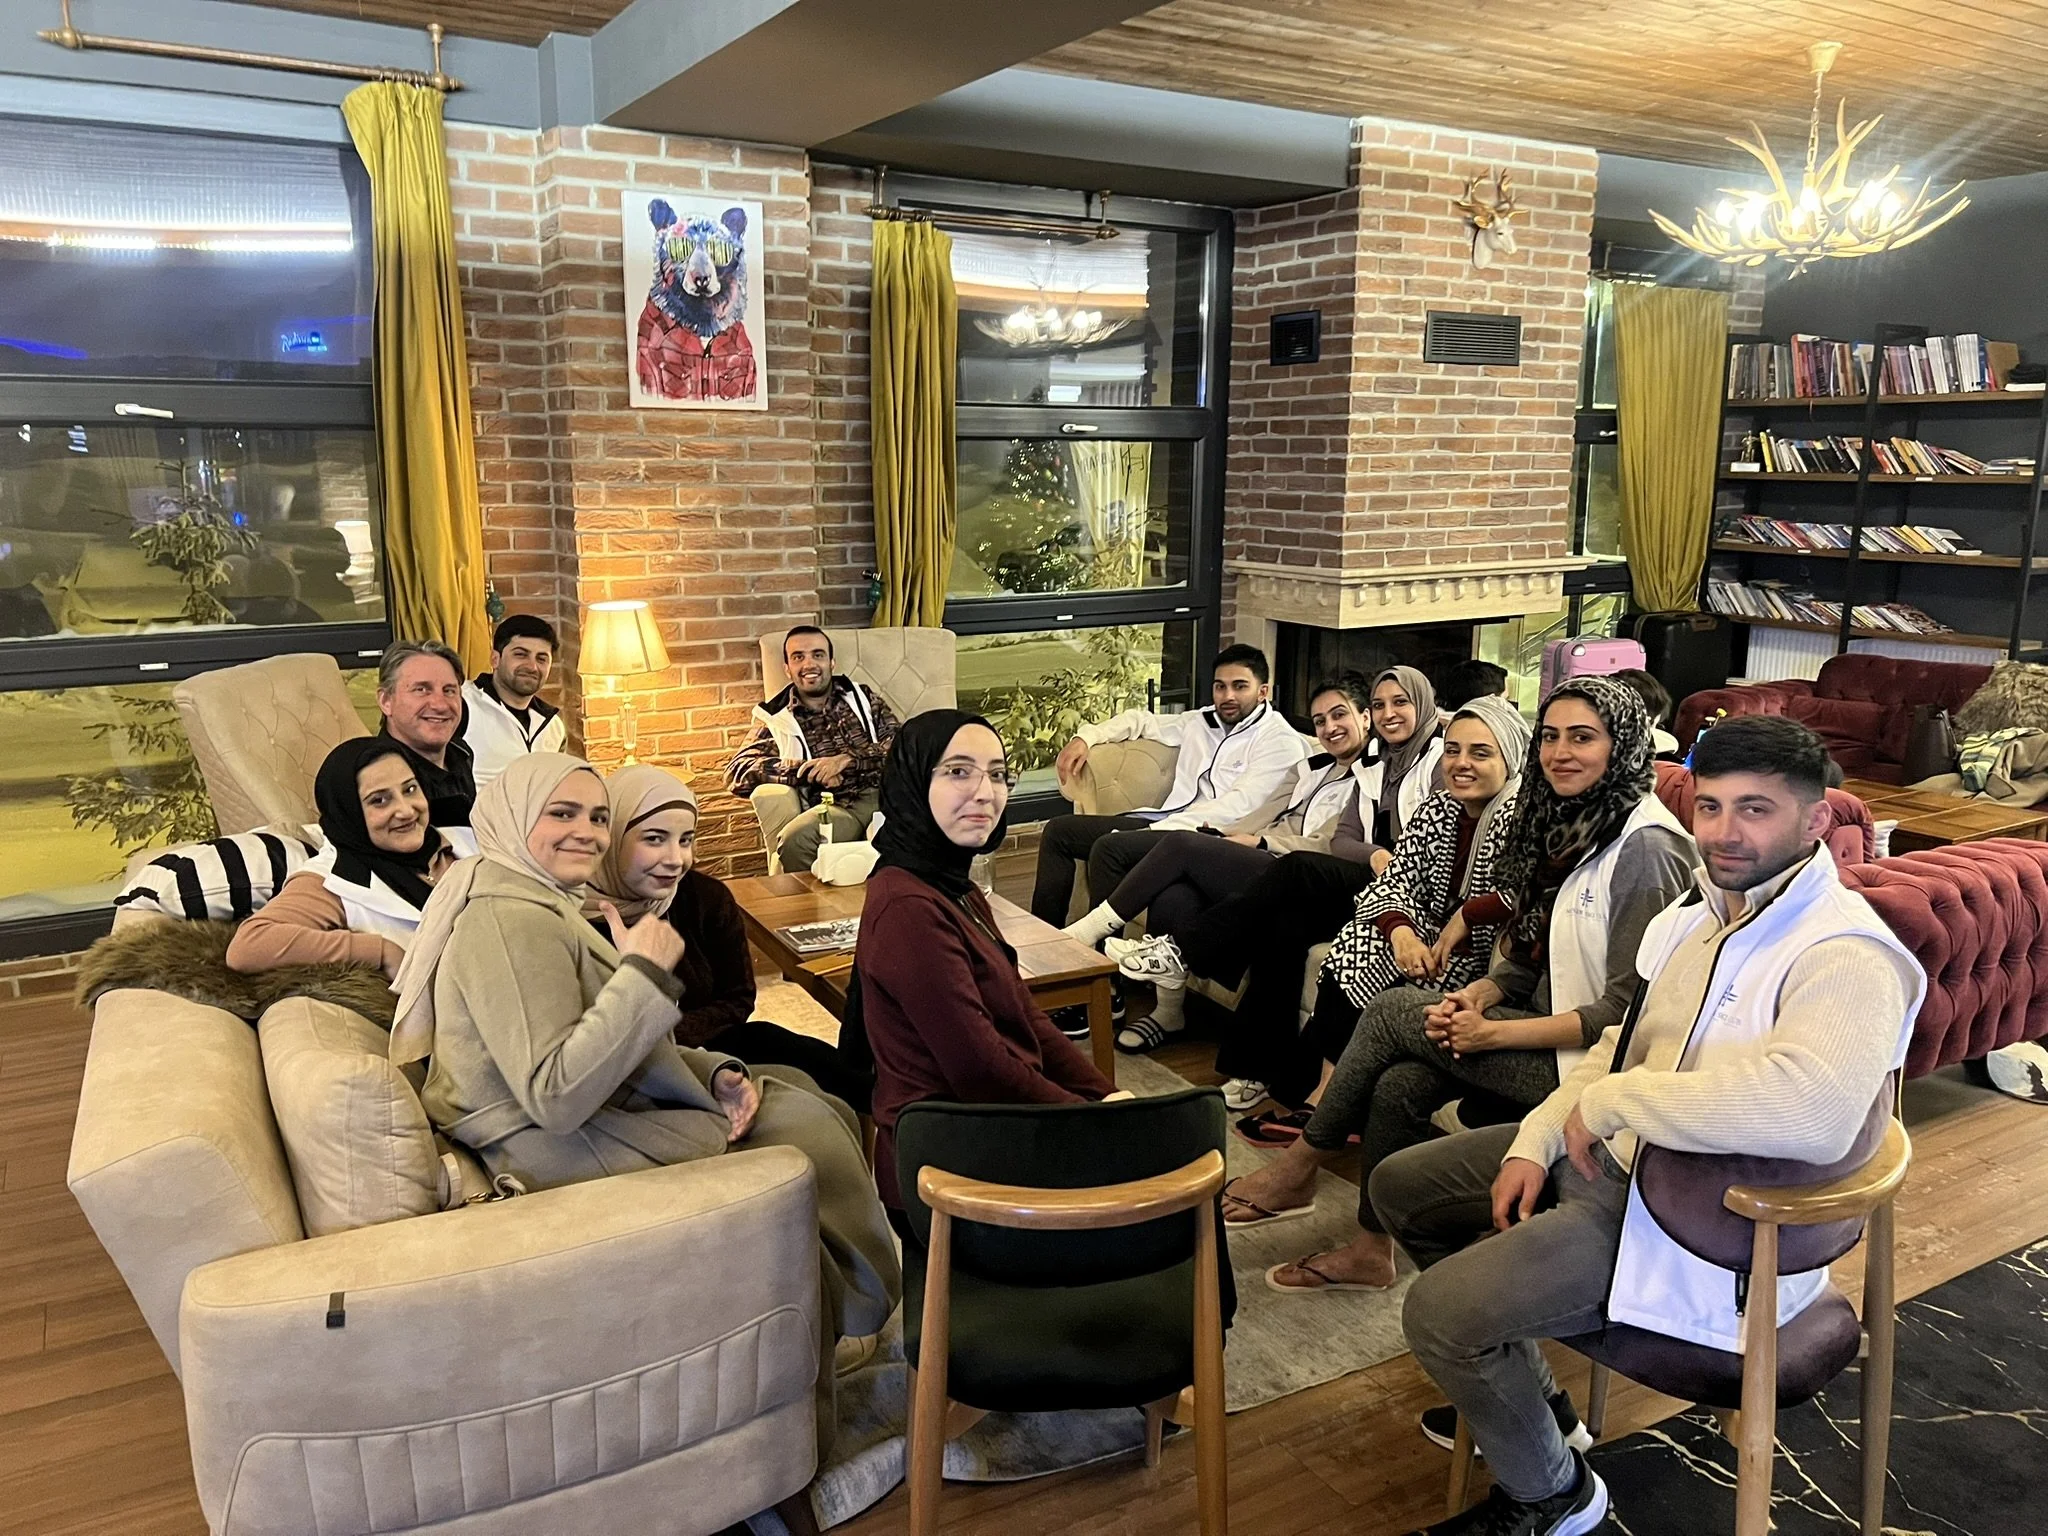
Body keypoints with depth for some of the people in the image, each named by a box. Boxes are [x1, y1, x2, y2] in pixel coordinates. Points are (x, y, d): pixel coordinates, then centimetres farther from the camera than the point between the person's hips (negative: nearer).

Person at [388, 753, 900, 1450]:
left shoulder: (549, 907, 15)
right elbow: (557, 1098, -27)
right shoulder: (508, 921, -18)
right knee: (805, 1144, -9)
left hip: (608, 1121, 10)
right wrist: (643, 973, -25)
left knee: (815, 1110, 2)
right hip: (563, 1158, -10)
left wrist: (718, 1072, 1)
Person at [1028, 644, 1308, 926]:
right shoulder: (1201, 721, 18)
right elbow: (1141, 720, 31)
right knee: (1059, 830, 0)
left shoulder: (1280, 741, -5)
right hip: (1164, 821, 8)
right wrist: (1085, 738, 12)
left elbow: (1239, 805, -17)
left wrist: (1156, 830, -22)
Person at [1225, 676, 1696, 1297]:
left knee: (1394, 1010, -13)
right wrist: (1479, 993, -7)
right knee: (1399, 1085, -14)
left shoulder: (1646, 846, -17)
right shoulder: (1566, 823, 11)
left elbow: (1624, 1009, -20)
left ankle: (1299, 1167, 3)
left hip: (1593, 1064, -8)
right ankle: (1369, 1250, 0)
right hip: (1551, 1031, 8)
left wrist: (1491, 1032, -19)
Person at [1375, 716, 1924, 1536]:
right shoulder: (1694, 914, 7)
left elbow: (1814, 1112, -42)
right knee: (1402, 1185, 15)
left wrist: (1609, 1100, -31)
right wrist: (1537, 1140, 1)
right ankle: (1519, 1392, 32)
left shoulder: (1846, 958, -23)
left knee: (1437, 1311, -20)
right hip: (1612, 1156, 10)